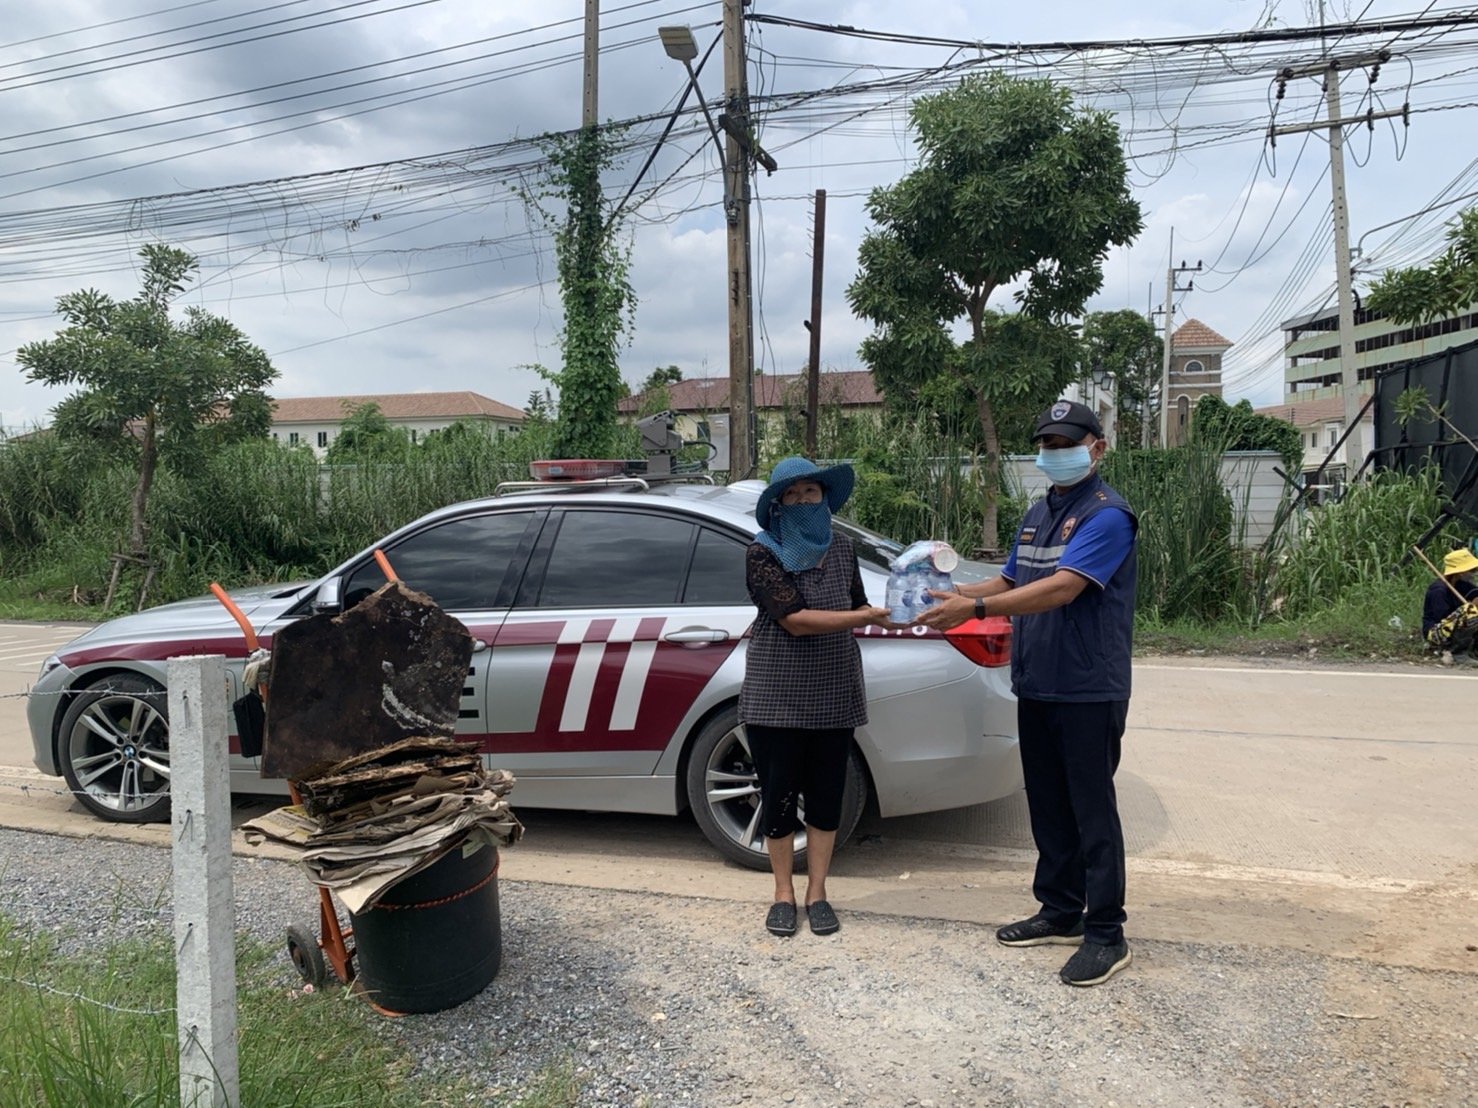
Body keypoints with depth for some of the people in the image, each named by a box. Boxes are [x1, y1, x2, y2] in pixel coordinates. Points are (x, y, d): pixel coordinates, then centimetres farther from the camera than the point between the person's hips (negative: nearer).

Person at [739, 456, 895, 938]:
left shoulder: (842, 548, 5)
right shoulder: (763, 554, -10)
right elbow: (796, 620, -22)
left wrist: (892, 611, -2)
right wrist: (868, 618, -27)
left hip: (834, 694, 4)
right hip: (776, 695, -3)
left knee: (826, 795, 10)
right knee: (779, 795, 6)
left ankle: (816, 893, 26)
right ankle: (784, 894, 24)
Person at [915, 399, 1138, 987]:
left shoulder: (1106, 515, -14)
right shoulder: (1037, 514, 14)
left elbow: (1062, 588, -26)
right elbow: (1009, 583, 19)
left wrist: (975, 608, -30)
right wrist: (947, 592, 3)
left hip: (1089, 690, -8)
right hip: (1036, 686, 8)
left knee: (1092, 811, 0)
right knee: (1048, 806, 15)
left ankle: (1106, 935, 11)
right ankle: (1061, 912, 29)